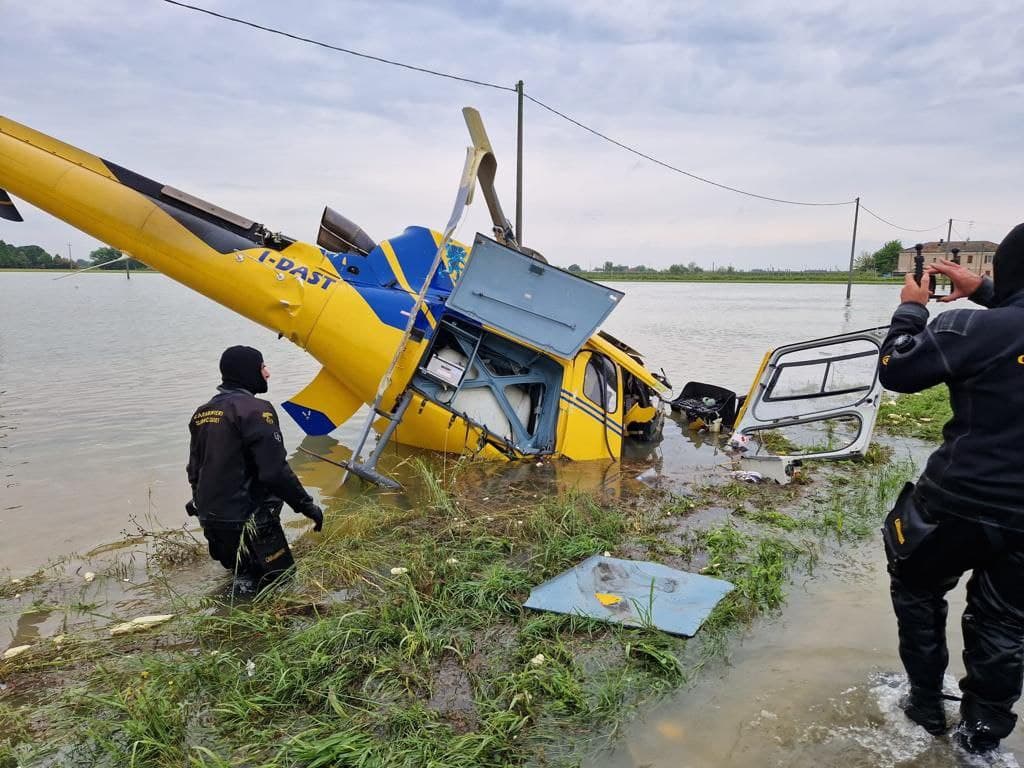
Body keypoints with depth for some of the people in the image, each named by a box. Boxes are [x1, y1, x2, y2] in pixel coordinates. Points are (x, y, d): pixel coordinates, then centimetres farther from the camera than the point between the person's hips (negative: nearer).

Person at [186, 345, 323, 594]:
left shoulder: (202, 413, 9)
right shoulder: (254, 409, -17)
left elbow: (195, 470, 17)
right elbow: (275, 470, -22)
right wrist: (306, 505, -13)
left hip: (210, 519, 8)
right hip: (248, 521, -8)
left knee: (238, 567, 30)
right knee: (281, 574, 7)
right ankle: (247, 584, -14)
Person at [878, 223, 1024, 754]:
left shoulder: (974, 328, -20)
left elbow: (895, 372, -9)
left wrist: (911, 309, 4)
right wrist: (981, 291, 20)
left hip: (959, 504, -4)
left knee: (917, 591, 22)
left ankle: (927, 706, 33)